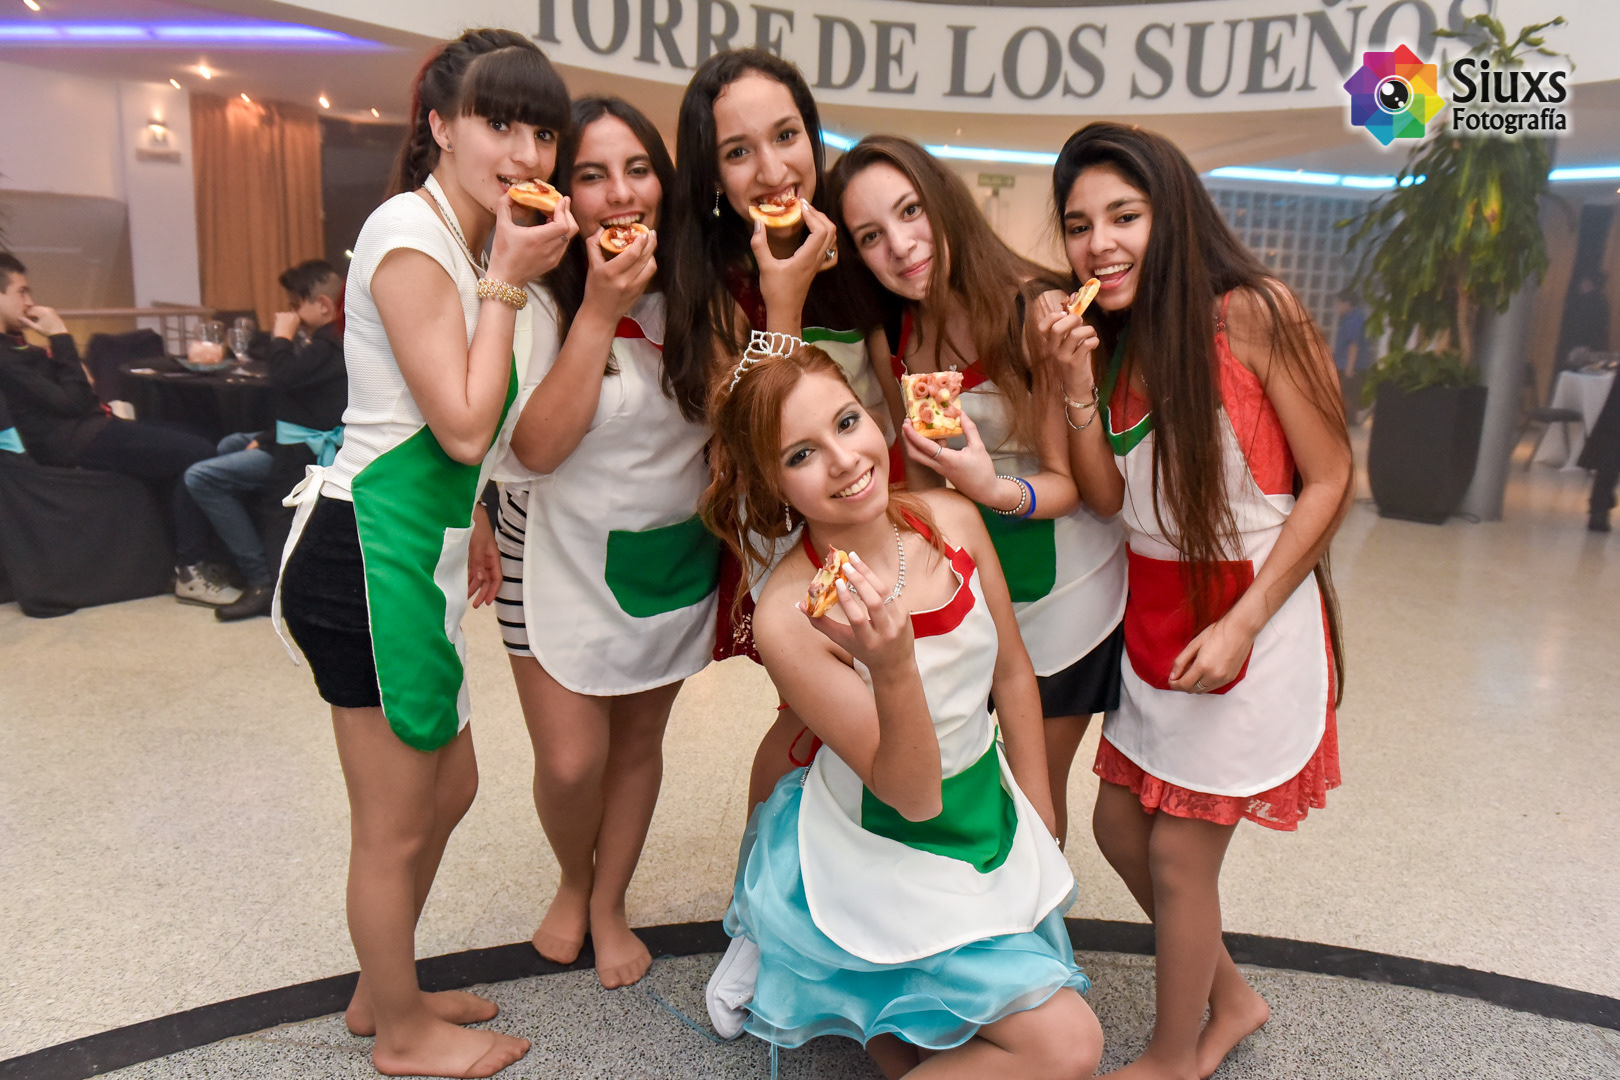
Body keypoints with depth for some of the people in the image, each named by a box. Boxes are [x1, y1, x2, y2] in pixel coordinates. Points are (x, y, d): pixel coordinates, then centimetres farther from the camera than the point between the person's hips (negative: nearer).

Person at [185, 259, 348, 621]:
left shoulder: (329, 345, -20)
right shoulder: (326, 339, 13)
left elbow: (285, 376, -33)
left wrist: (281, 335, -16)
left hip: (307, 451, -12)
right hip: (301, 438, 12)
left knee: (200, 477, -16)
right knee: (229, 445, 34)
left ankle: (262, 583, -18)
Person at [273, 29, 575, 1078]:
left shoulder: (469, 239, 15)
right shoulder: (410, 232, -16)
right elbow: (466, 427, -20)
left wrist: (471, 518, 16)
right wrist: (508, 286, -16)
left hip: (414, 551, 10)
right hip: (370, 553, -10)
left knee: (450, 788, 22)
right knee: (396, 825, 8)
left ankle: (385, 988, 43)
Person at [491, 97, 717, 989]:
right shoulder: (539, 300, -14)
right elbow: (539, 447, -23)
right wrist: (600, 310, -26)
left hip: (675, 554, 4)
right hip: (563, 554, -3)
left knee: (639, 739, 14)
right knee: (571, 760, -4)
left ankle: (610, 905, 37)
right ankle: (572, 882, 31)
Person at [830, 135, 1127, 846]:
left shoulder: (1037, 309, -22)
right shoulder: (892, 331, -6)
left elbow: (1068, 481, -17)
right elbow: (920, 480, 5)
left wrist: (994, 489, -36)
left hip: (1064, 583, -3)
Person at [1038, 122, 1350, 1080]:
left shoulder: (1251, 313, -16)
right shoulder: (1113, 338, 3)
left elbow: (1329, 482, -14)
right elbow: (1107, 496, -2)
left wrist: (1240, 625, -18)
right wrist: (1079, 381, -14)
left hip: (1251, 615, -7)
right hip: (1155, 612, 7)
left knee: (1178, 855, 3)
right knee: (1120, 824, 15)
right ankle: (1230, 999, 41)